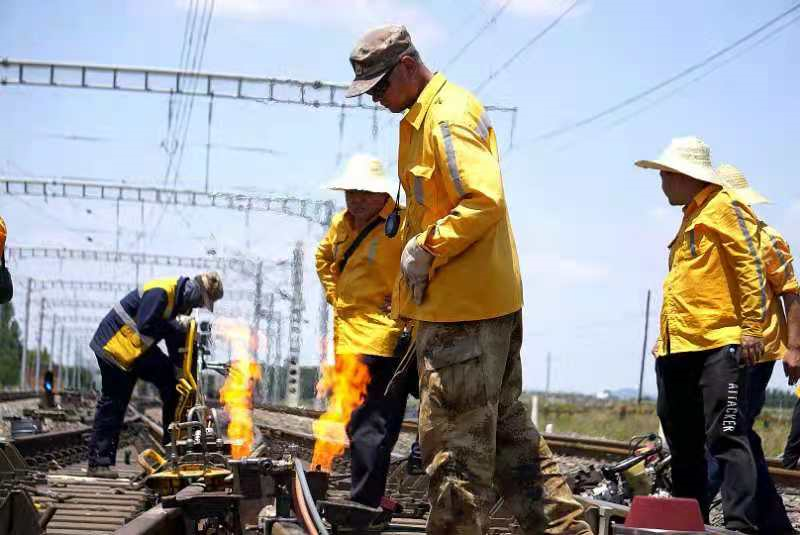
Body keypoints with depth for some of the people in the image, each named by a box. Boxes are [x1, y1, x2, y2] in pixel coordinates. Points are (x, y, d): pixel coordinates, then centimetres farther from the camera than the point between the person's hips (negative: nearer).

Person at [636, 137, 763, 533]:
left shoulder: (723, 209, -3)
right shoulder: (690, 219, 25)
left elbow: (750, 269, -12)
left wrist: (752, 328, -19)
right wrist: (666, 341, 24)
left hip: (717, 347, -10)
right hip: (677, 351, 10)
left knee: (726, 438, -14)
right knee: (683, 444, 12)